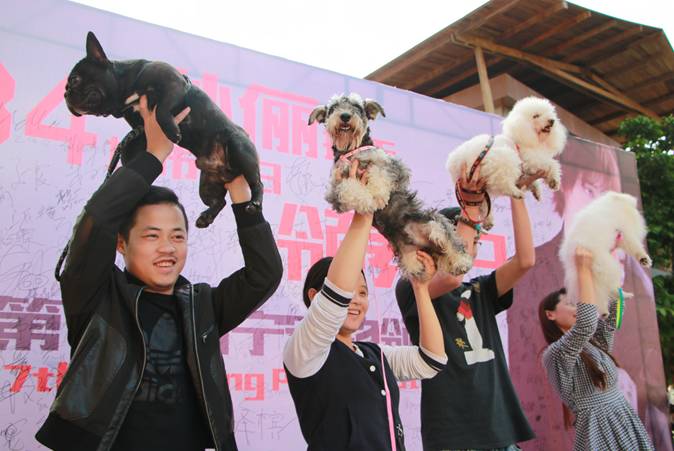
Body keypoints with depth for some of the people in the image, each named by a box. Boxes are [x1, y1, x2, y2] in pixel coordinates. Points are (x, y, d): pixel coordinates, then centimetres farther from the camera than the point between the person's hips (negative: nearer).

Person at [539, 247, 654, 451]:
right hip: (599, 432, -7)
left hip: (627, 424, 8)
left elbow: (613, 308, 11)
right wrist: (583, 270, -21)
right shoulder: (555, 353, -13)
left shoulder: (594, 342, 12)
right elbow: (586, 324, -29)